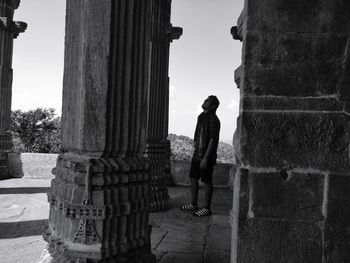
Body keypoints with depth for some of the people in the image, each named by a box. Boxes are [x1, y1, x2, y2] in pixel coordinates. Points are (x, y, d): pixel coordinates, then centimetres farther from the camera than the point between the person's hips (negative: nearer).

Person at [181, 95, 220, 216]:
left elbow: (213, 140, -19)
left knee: (207, 182, 1)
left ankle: (207, 208, 11)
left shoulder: (213, 119, -14)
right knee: (193, 178, 12)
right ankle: (194, 204, 25)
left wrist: (205, 158, -22)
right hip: (197, 154, 9)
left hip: (207, 156, -9)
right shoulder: (201, 117, 14)